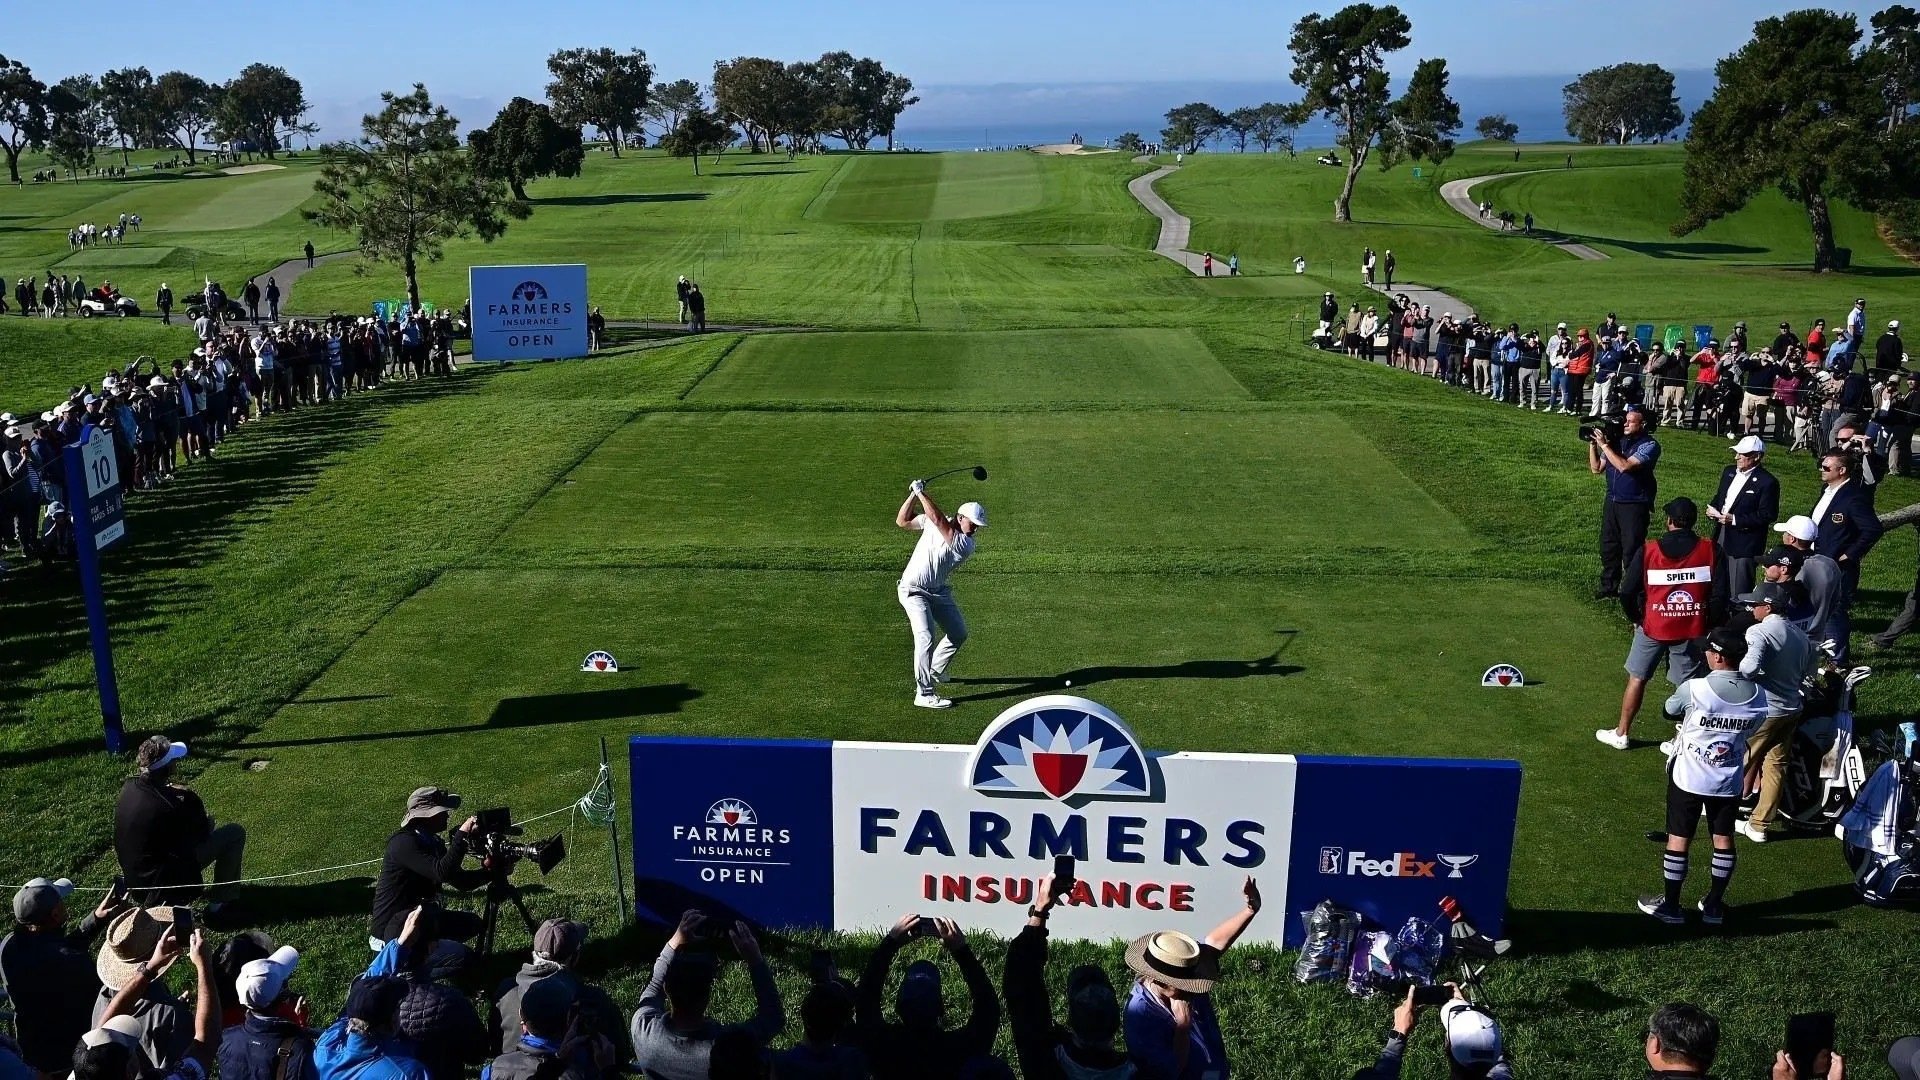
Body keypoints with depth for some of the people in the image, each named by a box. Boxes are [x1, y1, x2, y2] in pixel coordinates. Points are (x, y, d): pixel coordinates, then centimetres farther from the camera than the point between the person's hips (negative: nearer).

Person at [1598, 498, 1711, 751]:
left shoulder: (1648, 550, -10)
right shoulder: (1709, 550, -8)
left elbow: (1628, 594, -7)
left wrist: (1636, 619, 11)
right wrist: (1710, 621, 7)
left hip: (1653, 627, 0)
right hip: (1692, 629, 0)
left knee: (1637, 678, 14)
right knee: (1688, 686, 9)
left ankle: (1621, 734, 23)